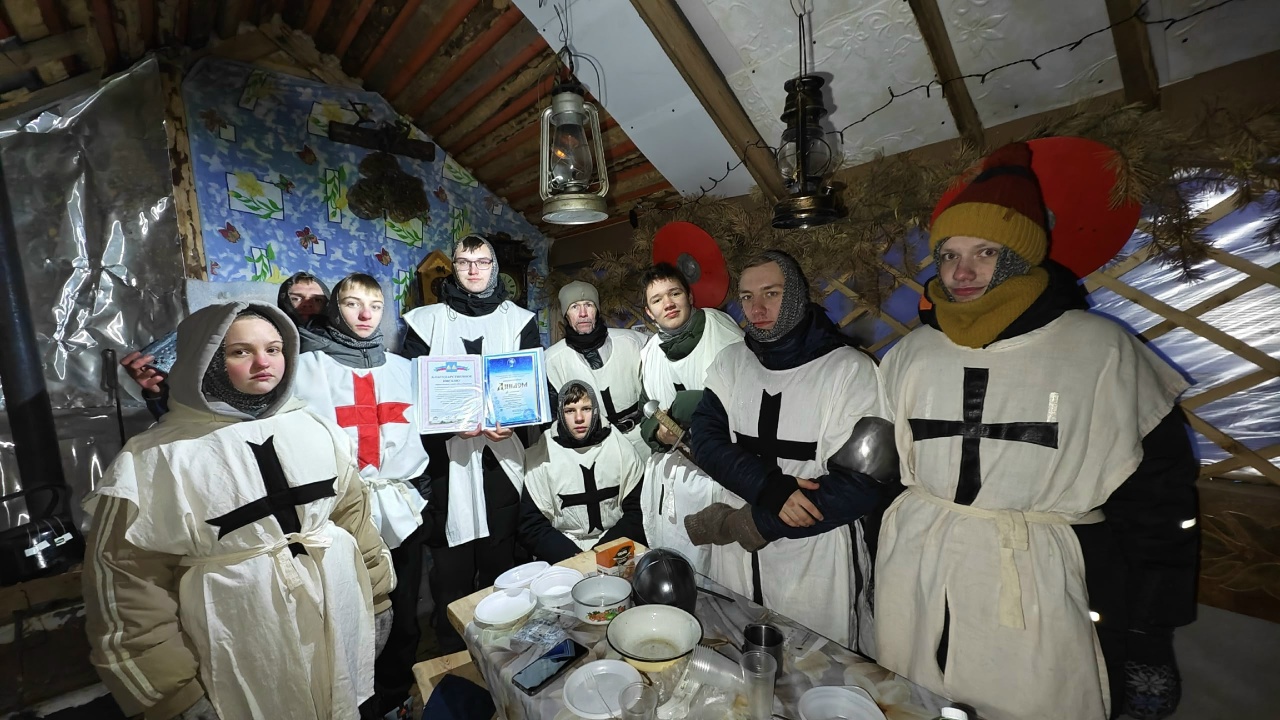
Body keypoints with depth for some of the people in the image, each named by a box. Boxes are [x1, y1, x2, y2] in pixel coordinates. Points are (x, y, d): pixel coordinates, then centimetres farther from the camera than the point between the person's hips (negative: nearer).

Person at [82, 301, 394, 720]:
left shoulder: (315, 428, 0)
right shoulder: (155, 461, -12)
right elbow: (128, 584, -10)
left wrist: (376, 595, 9)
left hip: (339, 622, 4)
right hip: (241, 660, -3)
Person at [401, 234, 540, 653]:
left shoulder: (520, 321, 10)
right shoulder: (426, 321, 8)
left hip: (502, 454, 1)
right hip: (447, 454, 0)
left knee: (500, 556, 8)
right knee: (451, 562, 4)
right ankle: (453, 656, 22)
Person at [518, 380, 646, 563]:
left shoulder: (621, 448, 1)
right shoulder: (540, 455, -3)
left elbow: (637, 511, 3)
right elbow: (531, 525, -2)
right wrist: (577, 559, -14)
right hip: (561, 559, -1)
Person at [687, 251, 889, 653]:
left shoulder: (850, 370, -12)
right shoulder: (730, 363, 2)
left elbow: (862, 485, -16)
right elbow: (706, 440, -7)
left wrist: (749, 521, -17)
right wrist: (770, 488, -25)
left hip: (817, 561, -4)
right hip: (737, 558, 4)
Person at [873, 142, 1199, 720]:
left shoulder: (1101, 351, -6)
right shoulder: (912, 353, 3)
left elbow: (1158, 495, -2)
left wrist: (1148, 639, -1)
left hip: (1040, 603, -2)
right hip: (914, 596, 3)